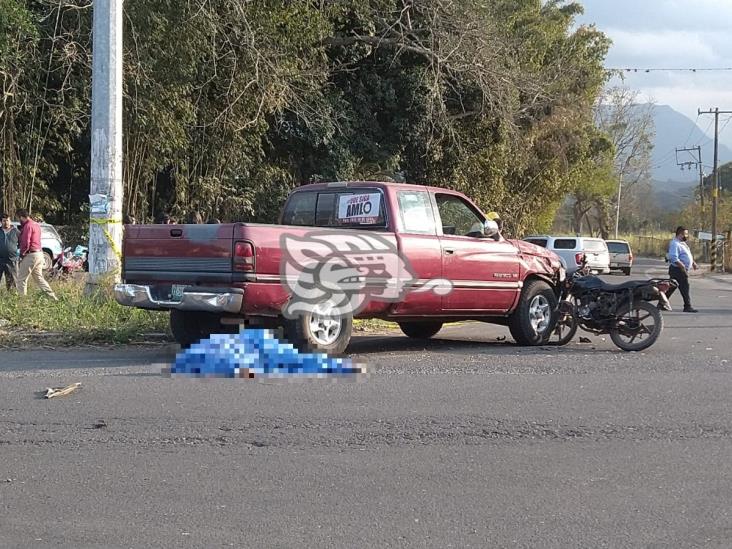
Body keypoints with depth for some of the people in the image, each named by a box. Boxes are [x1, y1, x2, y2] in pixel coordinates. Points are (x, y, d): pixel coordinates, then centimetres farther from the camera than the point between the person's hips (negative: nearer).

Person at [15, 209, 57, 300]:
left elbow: (26, 243, -18)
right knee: (39, 278, 15)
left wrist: (22, 253, -4)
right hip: (39, 254, 9)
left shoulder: (28, 226, -14)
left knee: (22, 279, -3)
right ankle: (53, 297, 11)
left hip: (31, 255, -9)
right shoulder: (36, 225, 16)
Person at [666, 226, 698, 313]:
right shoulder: (675, 244, -18)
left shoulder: (682, 243, 16)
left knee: (671, 287, 13)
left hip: (682, 270, 10)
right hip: (677, 270, -10)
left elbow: (688, 255, 28)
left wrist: (693, 263, 17)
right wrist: (683, 267, -27)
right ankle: (687, 306, -4)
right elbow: (674, 258, -27)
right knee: (684, 288, -8)